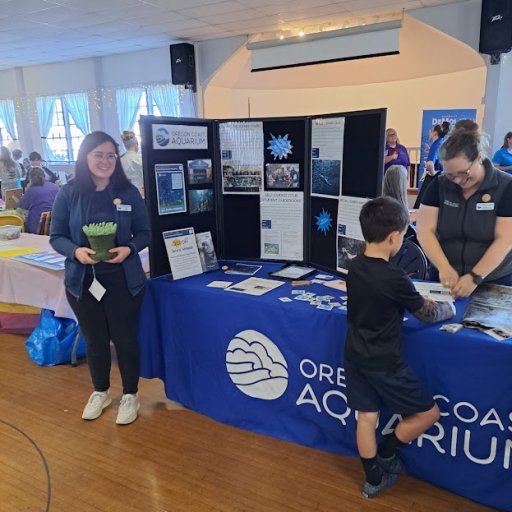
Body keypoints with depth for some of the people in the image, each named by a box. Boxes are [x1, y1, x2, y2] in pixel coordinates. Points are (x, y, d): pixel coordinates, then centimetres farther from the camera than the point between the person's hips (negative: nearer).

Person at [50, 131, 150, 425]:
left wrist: (129, 249, -20)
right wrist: (76, 251, -21)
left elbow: (144, 233, 0)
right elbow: (56, 237, -1)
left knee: (125, 338, 8)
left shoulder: (129, 192, -4)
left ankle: (130, 395, 30)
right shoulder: (68, 194, -4)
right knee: (95, 339, 15)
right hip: (82, 280, 1)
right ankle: (100, 392, 39)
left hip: (123, 279, -1)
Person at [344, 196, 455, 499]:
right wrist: (449, 308, 12)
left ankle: (373, 480, 33)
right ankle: (386, 454, 27)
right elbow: (427, 314, -8)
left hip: (356, 357, 8)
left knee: (367, 418, 18)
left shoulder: (355, 267, -2)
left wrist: (416, 300, 14)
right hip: (384, 363, -7)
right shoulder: (395, 279, -24)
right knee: (429, 413, 13)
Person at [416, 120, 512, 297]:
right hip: (447, 279, 2)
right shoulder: (439, 186, -2)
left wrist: (475, 277, -22)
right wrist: (444, 268, -21)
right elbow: (425, 230, -9)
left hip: (494, 282, -2)